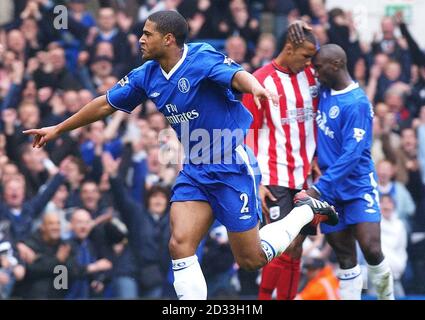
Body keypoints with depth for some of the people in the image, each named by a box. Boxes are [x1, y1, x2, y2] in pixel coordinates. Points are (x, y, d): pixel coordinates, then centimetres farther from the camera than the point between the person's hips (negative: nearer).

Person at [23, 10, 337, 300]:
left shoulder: (202, 58, -18)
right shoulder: (147, 76, 2)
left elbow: (237, 74, -37)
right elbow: (106, 105, 14)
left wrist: (255, 86, -61)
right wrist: (57, 129, 21)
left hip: (233, 169, -6)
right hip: (196, 172, 6)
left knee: (250, 259, -1)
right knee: (180, 244, -12)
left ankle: (305, 211, 23)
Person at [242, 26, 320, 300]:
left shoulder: (310, 75, 9)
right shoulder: (261, 81, -7)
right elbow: (249, 135, -5)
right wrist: (256, 182, -9)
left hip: (305, 175, 5)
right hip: (275, 180, -5)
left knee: (296, 247, 5)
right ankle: (264, 296, -2)